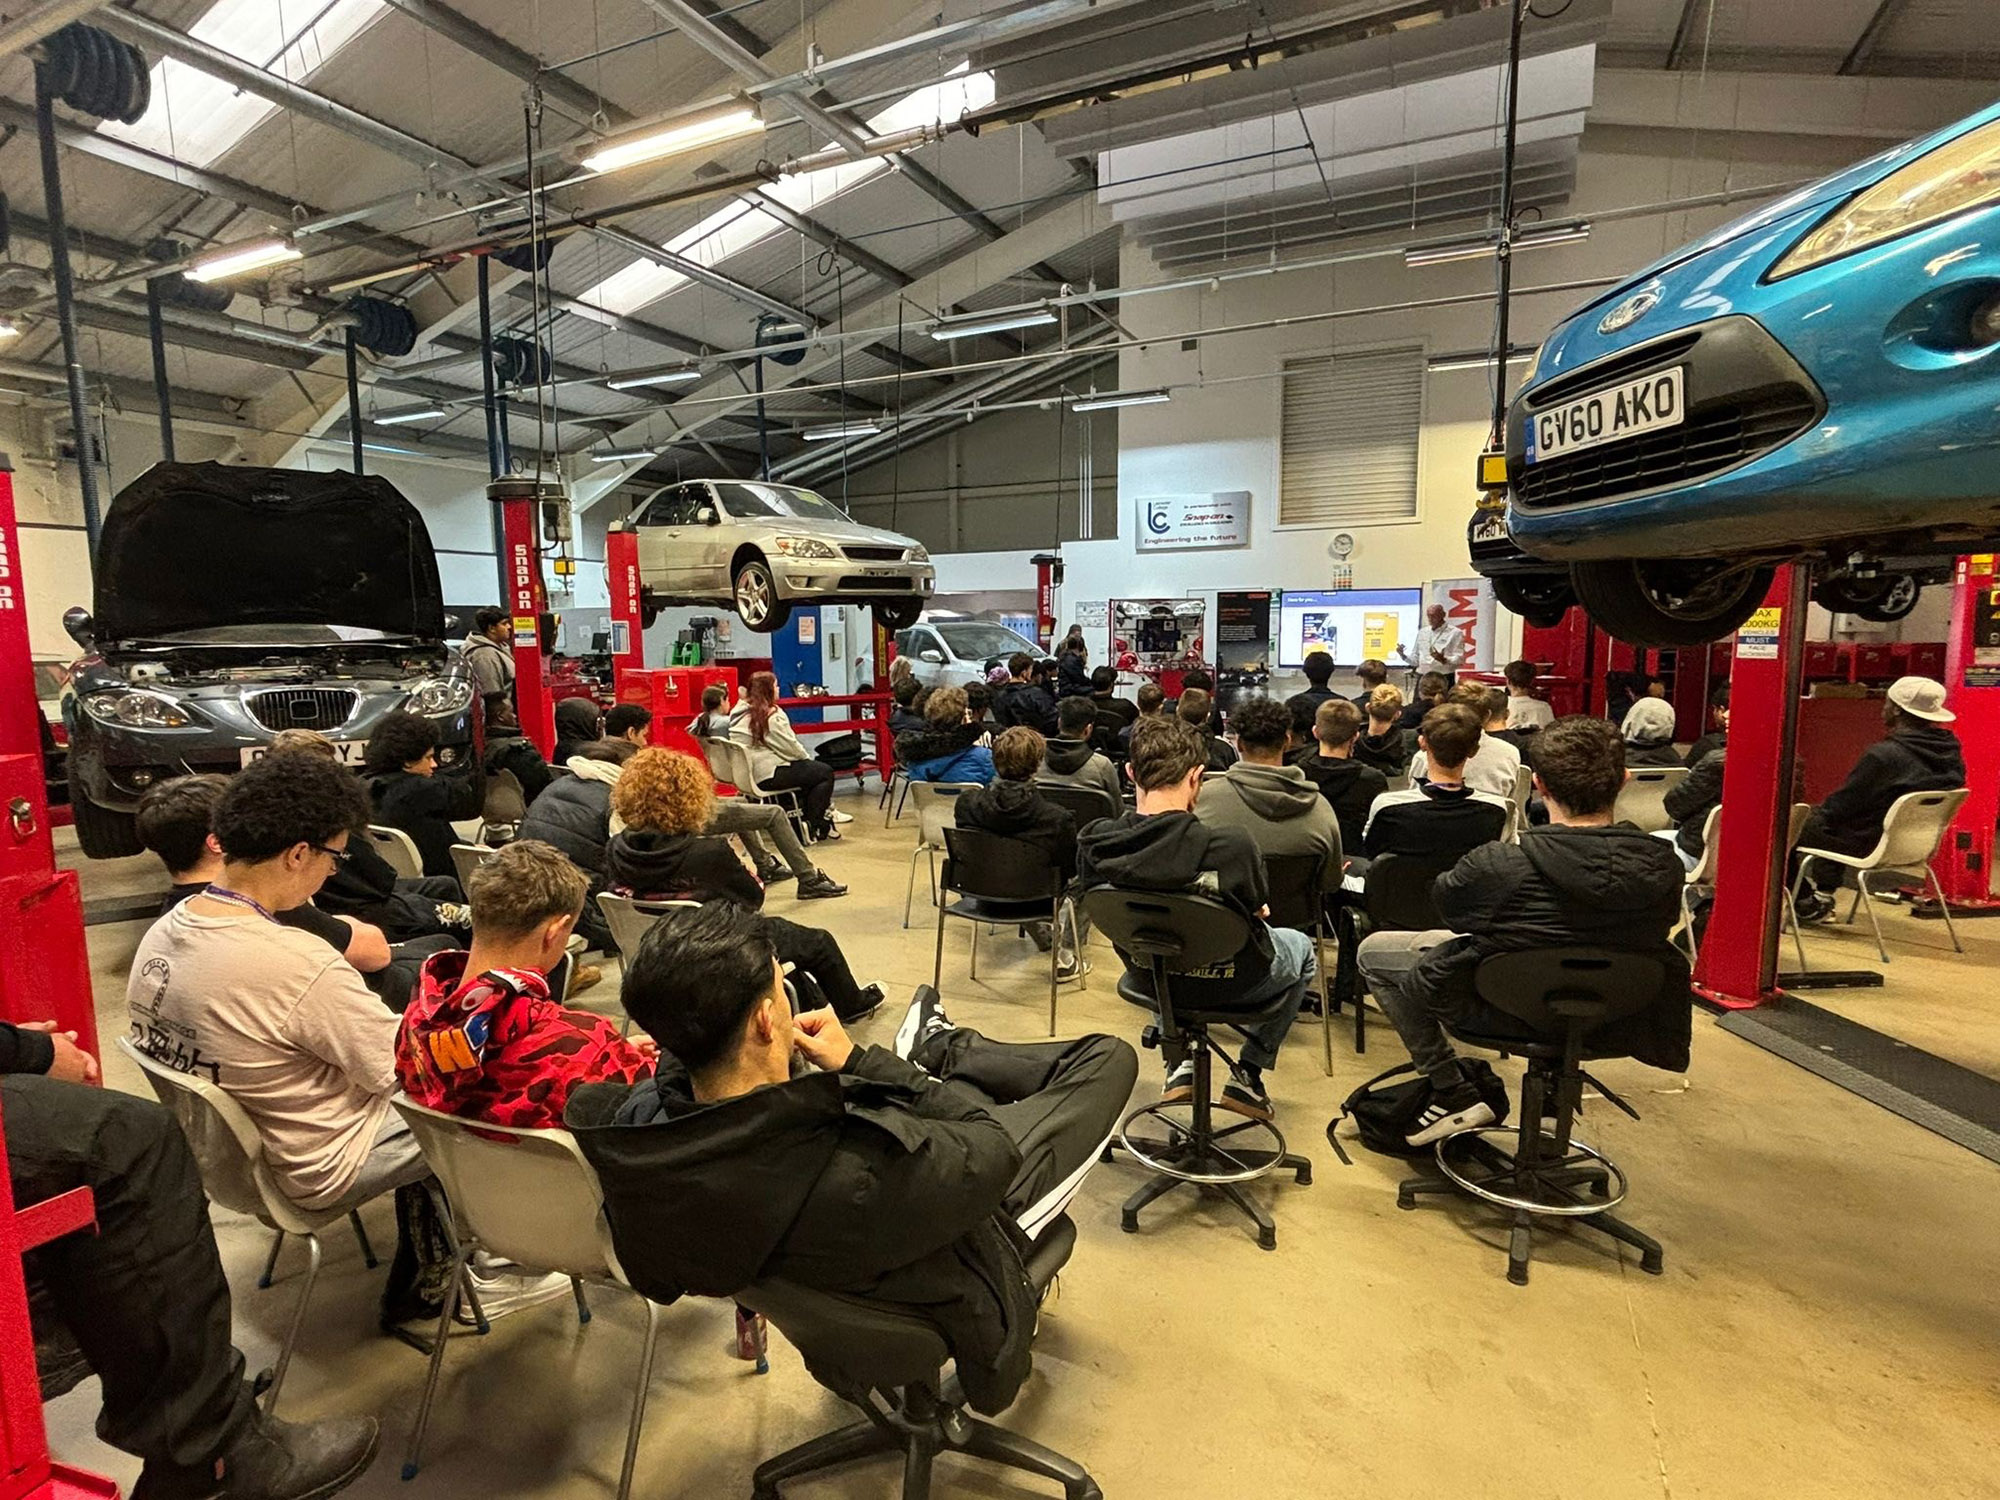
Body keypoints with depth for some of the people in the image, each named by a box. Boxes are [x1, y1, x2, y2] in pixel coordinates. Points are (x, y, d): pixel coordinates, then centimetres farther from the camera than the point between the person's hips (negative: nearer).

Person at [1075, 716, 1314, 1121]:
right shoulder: (1231, 847, -34)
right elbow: (1259, 910, -14)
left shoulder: (1091, 844, -22)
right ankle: (1247, 1075, 26)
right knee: (1301, 947, 29)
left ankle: (1179, 1063, 28)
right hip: (1228, 981, -3)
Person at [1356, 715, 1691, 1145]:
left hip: (1511, 1013, -5)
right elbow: (1656, 929, 2)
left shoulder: (1500, 866, -32)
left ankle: (1455, 1096, 9)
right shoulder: (1664, 866, -20)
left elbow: (1443, 900, -10)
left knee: (1373, 952, 10)